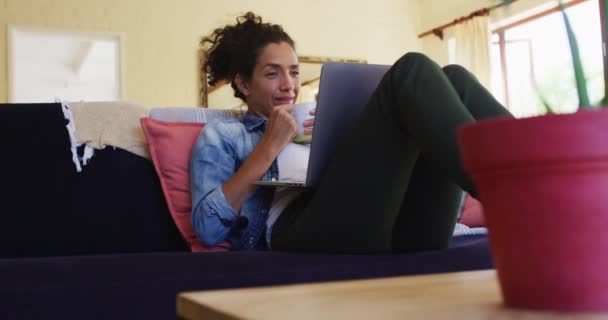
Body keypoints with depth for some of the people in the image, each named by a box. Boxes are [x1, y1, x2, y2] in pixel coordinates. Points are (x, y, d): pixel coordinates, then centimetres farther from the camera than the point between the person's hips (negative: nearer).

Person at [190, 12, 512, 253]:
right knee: (413, 70, -17)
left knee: (453, 78, -9)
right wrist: (269, 147, 1)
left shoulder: (310, 126, 37)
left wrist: (343, 133, 10)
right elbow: (207, 229, 5)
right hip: (309, 234, -6)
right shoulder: (221, 135, 23)